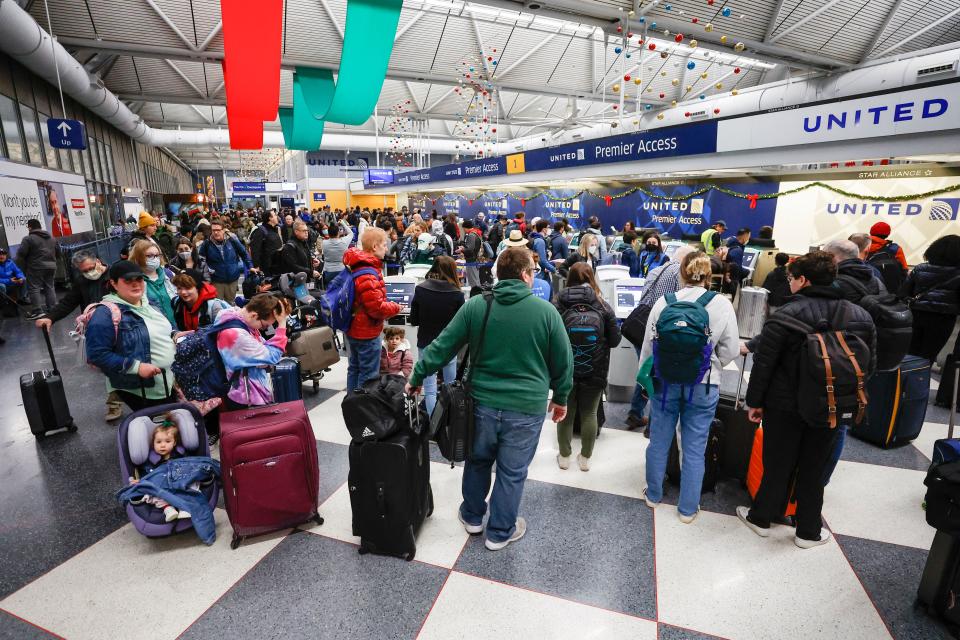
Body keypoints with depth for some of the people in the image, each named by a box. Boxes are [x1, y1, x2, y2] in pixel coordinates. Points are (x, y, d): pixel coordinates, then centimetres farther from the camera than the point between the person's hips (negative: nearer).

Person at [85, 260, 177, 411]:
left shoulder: (148, 305, 9)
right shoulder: (105, 313, -16)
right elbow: (97, 354, -21)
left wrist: (174, 336, 2)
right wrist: (137, 367, -26)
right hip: (140, 391, -8)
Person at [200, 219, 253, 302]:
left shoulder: (232, 239, -8)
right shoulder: (207, 243, -9)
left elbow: (244, 253, 4)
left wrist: (250, 267, 4)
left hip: (233, 278, 1)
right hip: (217, 281, -1)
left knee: (230, 303, 17)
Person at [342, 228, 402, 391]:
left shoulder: (357, 266, 7)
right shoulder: (368, 275, -25)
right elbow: (377, 308, -27)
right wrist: (396, 307, -10)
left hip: (354, 329, 10)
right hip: (367, 333, -10)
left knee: (355, 368, 21)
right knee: (368, 374, 1)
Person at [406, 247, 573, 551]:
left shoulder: (475, 306, -5)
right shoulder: (546, 311, -9)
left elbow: (443, 346, -2)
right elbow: (563, 360, -1)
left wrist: (417, 376, 10)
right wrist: (561, 397, 13)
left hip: (483, 401, 3)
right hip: (526, 407, -2)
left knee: (477, 460, 24)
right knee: (512, 472, 15)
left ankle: (472, 516, 43)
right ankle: (500, 532, 33)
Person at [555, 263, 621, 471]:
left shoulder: (559, 305, -10)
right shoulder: (603, 306, -7)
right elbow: (615, 340, -2)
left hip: (565, 370, 0)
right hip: (594, 371, 1)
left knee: (565, 413, 15)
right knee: (589, 414, 15)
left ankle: (564, 456, 29)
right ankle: (585, 458, 28)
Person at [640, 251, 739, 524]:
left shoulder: (663, 302, -8)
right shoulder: (722, 305, -10)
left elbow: (648, 345, -1)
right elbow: (730, 350, -4)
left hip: (665, 382, 1)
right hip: (703, 387, -1)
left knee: (659, 442, 17)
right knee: (694, 449, 12)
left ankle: (653, 495, 35)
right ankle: (688, 508, 26)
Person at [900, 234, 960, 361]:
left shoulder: (919, 269, -1)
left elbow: (903, 293, 0)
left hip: (917, 315, 3)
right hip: (942, 319, -3)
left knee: (913, 352, 17)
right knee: (927, 356, 6)